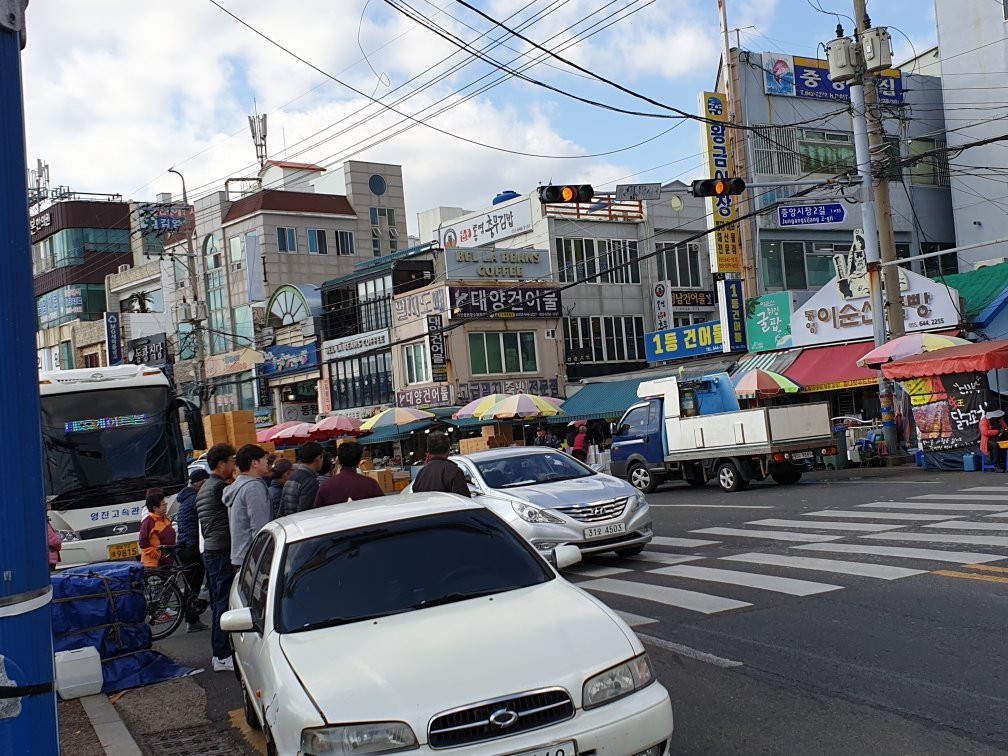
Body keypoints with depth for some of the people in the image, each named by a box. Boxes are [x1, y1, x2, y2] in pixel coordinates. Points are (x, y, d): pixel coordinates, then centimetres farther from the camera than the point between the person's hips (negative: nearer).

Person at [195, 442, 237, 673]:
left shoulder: (204, 488, 18)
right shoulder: (220, 487, -14)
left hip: (210, 551, 10)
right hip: (222, 552, -10)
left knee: (218, 603, 15)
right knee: (225, 603, -7)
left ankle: (219, 652, 21)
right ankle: (223, 656, -4)